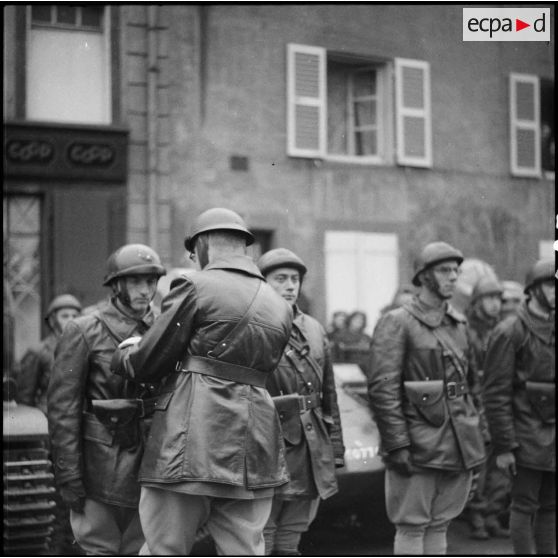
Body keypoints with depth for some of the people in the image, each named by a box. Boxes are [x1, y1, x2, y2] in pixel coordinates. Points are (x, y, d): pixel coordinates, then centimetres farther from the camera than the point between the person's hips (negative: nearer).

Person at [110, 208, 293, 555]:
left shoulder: (198, 288, -4)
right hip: (253, 451, 6)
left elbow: (148, 363, -2)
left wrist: (122, 355, 21)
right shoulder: (280, 308, 15)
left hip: (192, 447, -6)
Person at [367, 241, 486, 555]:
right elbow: (382, 389, -13)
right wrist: (397, 445, -18)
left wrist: (477, 435, 16)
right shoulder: (397, 323, -7)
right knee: (411, 527, 0)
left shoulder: (459, 324, 14)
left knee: (440, 526, 12)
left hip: (460, 444, 6)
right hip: (419, 446, -6)